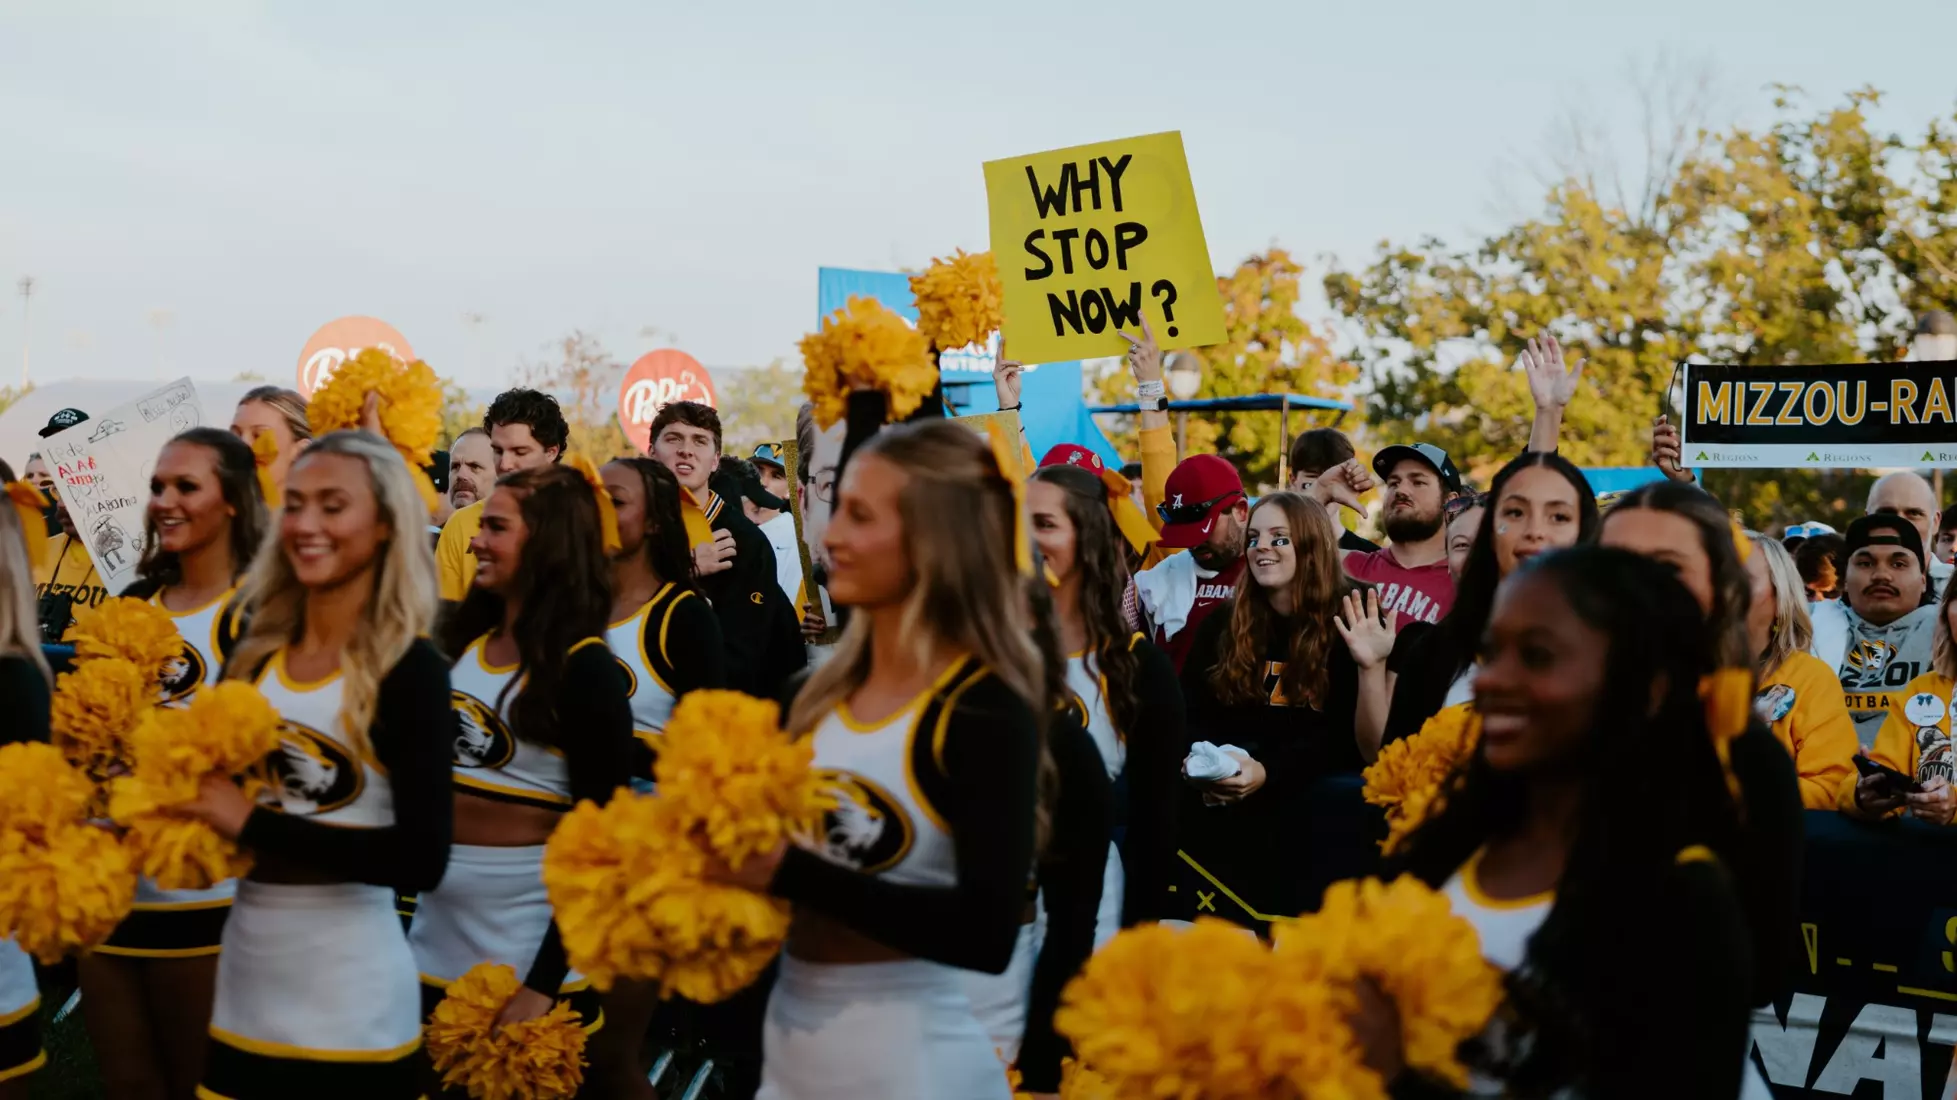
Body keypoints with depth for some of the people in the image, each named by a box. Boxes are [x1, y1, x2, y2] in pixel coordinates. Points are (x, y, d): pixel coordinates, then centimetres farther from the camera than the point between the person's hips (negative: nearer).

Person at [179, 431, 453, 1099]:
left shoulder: (410, 669, -11)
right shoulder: (255, 655, 4)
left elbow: (421, 860, -19)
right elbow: (212, 786, 15)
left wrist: (253, 822, -18)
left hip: (352, 992, -5)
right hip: (244, 975, 5)